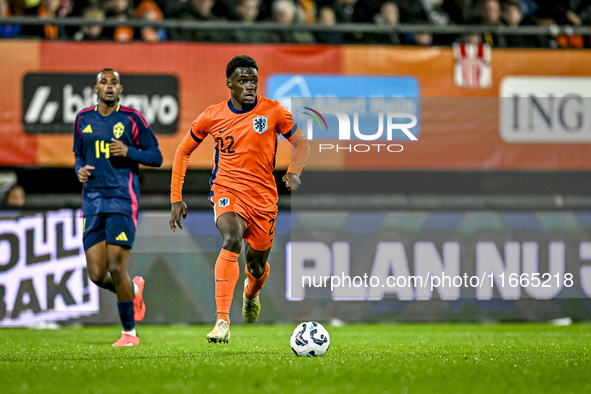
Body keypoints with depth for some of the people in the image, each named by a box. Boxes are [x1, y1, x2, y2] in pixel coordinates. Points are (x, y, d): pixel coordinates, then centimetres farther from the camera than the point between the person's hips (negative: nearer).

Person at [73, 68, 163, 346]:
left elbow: (156, 157, 2)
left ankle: (129, 332, 4)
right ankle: (133, 290, 32)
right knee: (96, 274, -2)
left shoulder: (132, 118, -1)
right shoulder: (83, 119, 11)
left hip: (122, 201, -4)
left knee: (116, 268, -11)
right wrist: (80, 170, 2)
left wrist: (129, 151, -14)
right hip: (93, 202, 4)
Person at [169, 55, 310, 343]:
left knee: (257, 266, 11)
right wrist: (176, 198, 6)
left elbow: (301, 144, 4)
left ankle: (251, 293, 53)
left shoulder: (273, 111, -3)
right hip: (227, 191, -2)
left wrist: (294, 172, -18)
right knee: (232, 240, -31)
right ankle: (222, 321, -36)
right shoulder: (212, 117, -1)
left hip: (263, 197, 2)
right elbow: (183, 151, 11)